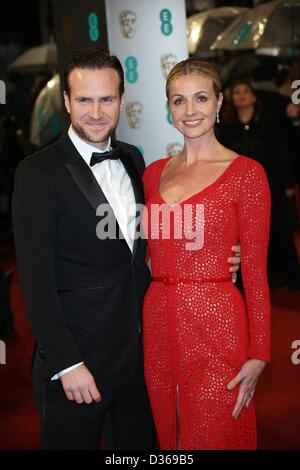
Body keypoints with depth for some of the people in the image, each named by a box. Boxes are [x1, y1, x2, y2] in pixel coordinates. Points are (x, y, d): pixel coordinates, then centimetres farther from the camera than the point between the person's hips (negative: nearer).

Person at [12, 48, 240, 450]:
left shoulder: (132, 159, 7)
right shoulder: (39, 172, -12)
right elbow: (37, 278, -15)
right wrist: (66, 364, -17)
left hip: (140, 350, 6)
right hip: (78, 359, -6)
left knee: (141, 445, 18)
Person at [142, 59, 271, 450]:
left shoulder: (245, 172, -5)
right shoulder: (154, 173, 10)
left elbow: (256, 270, -6)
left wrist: (258, 355, -9)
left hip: (217, 323, -5)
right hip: (158, 325, 5)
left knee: (215, 436, 6)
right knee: (168, 434, 17)